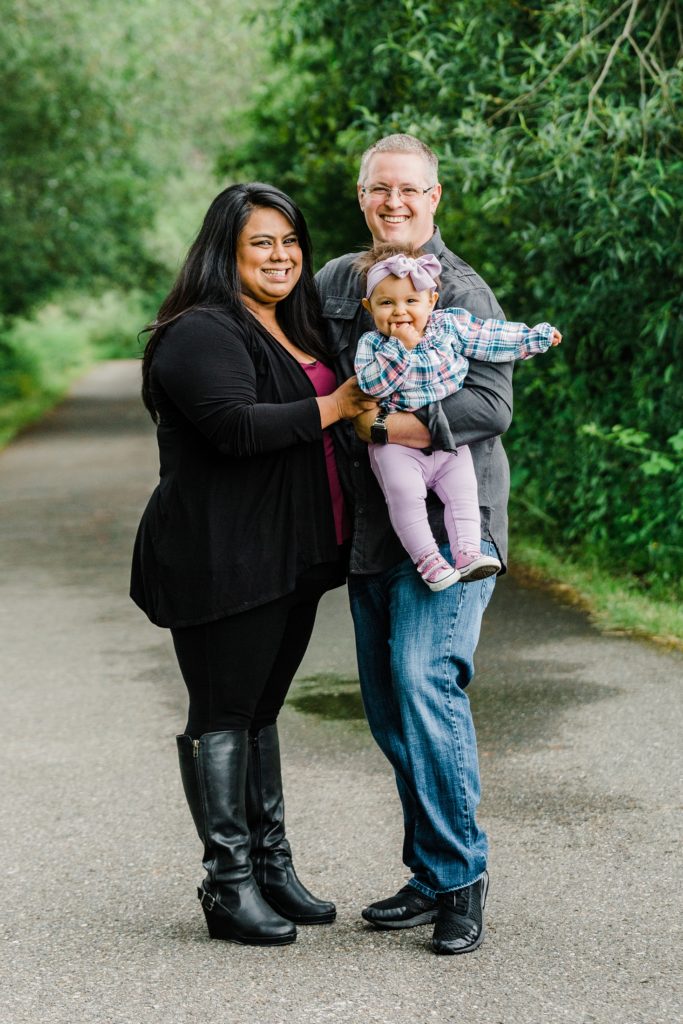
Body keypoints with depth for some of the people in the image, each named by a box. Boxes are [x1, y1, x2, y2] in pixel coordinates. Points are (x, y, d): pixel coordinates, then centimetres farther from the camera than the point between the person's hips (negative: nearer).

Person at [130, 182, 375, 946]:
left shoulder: (293, 330, 17)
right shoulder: (202, 333, -12)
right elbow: (237, 426, -26)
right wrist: (338, 405, -20)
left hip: (289, 559, 9)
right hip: (222, 561, -9)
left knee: (261, 709, 16)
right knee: (223, 715, -1)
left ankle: (272, 867, 24)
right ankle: (229, 885, 6)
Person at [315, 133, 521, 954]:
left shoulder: (463, 292, -4)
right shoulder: (335, 282, 14)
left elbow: (490, 406, -14)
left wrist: (377, 425, -15)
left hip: (448, 520, -6)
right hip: (371, 525, 6)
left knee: (424, 679, -18)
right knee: (387, 702, 7)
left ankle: (460, 878, -6)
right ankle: (431, 878, 19)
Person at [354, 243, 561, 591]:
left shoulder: (450, 325, 1)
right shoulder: (371, 344, -6)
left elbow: (492, 337, 7)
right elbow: (372, 384, -21)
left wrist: (535, 337, 7)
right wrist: (401, 346, -24)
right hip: (397, 446, -3)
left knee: (462, 488, -8)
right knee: (404, 494, -20)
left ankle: (467, 553, -7)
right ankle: (426, 558, -15)